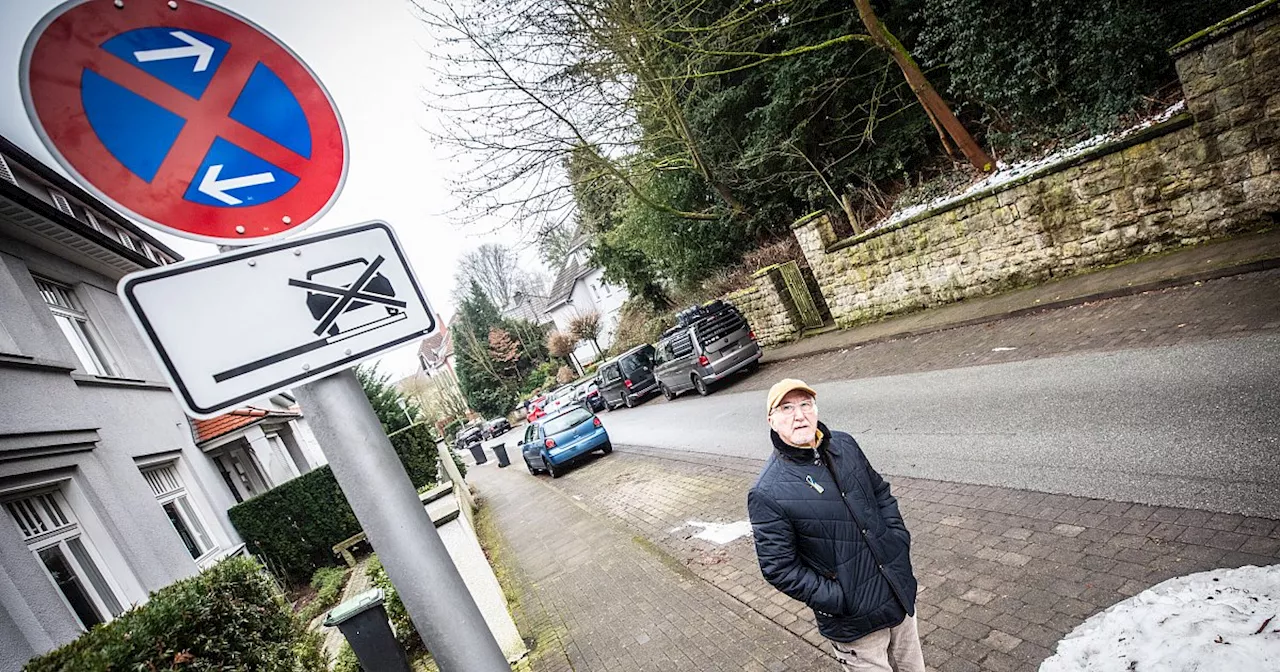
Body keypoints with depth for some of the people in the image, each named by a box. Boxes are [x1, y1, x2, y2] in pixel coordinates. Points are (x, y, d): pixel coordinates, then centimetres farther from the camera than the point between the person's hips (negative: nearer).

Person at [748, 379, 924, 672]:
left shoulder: (844, 445, -2)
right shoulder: (768, 493, -22)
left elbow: (880, 491, 13)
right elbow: (779, 568, -18)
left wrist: (899, 539, 0)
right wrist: (841, 601, -19)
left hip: (901, 592, 6)